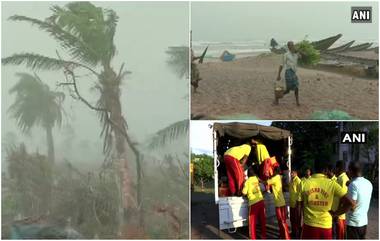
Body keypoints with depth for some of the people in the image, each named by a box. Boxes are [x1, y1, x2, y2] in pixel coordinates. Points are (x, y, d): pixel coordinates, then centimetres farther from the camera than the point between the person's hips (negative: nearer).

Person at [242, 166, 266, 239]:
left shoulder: (247, 181, -4)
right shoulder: (256, 179, 11)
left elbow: (244, 192, -8)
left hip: (253, 203, -4)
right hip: (261, 201, 4)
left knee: (252, 222, 4)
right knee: (262, 220, 12)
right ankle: (264, 236, 18)